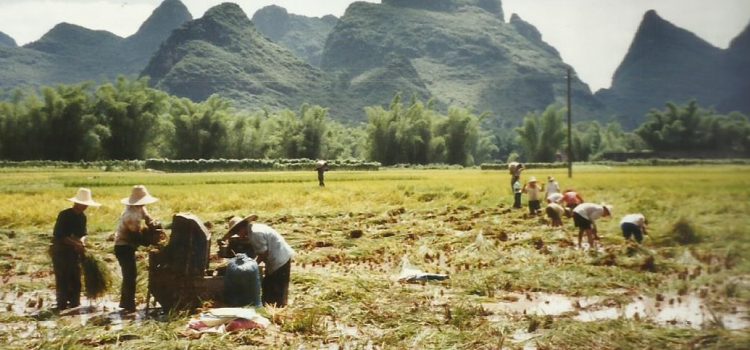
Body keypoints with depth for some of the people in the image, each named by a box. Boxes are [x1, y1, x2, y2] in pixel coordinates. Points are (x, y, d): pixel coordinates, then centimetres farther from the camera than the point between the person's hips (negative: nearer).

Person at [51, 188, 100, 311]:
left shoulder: (82, 217, 5)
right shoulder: (64, 215, -16)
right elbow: (59, 236, -20)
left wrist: (81, 242, -14)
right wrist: (76, 244, -24)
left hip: (74, 251, 7)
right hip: (60, 251, -7)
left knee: (76, 280, 8)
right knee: (62, 280, -6)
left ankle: (75, 305, 16)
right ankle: (62, 306, -1)